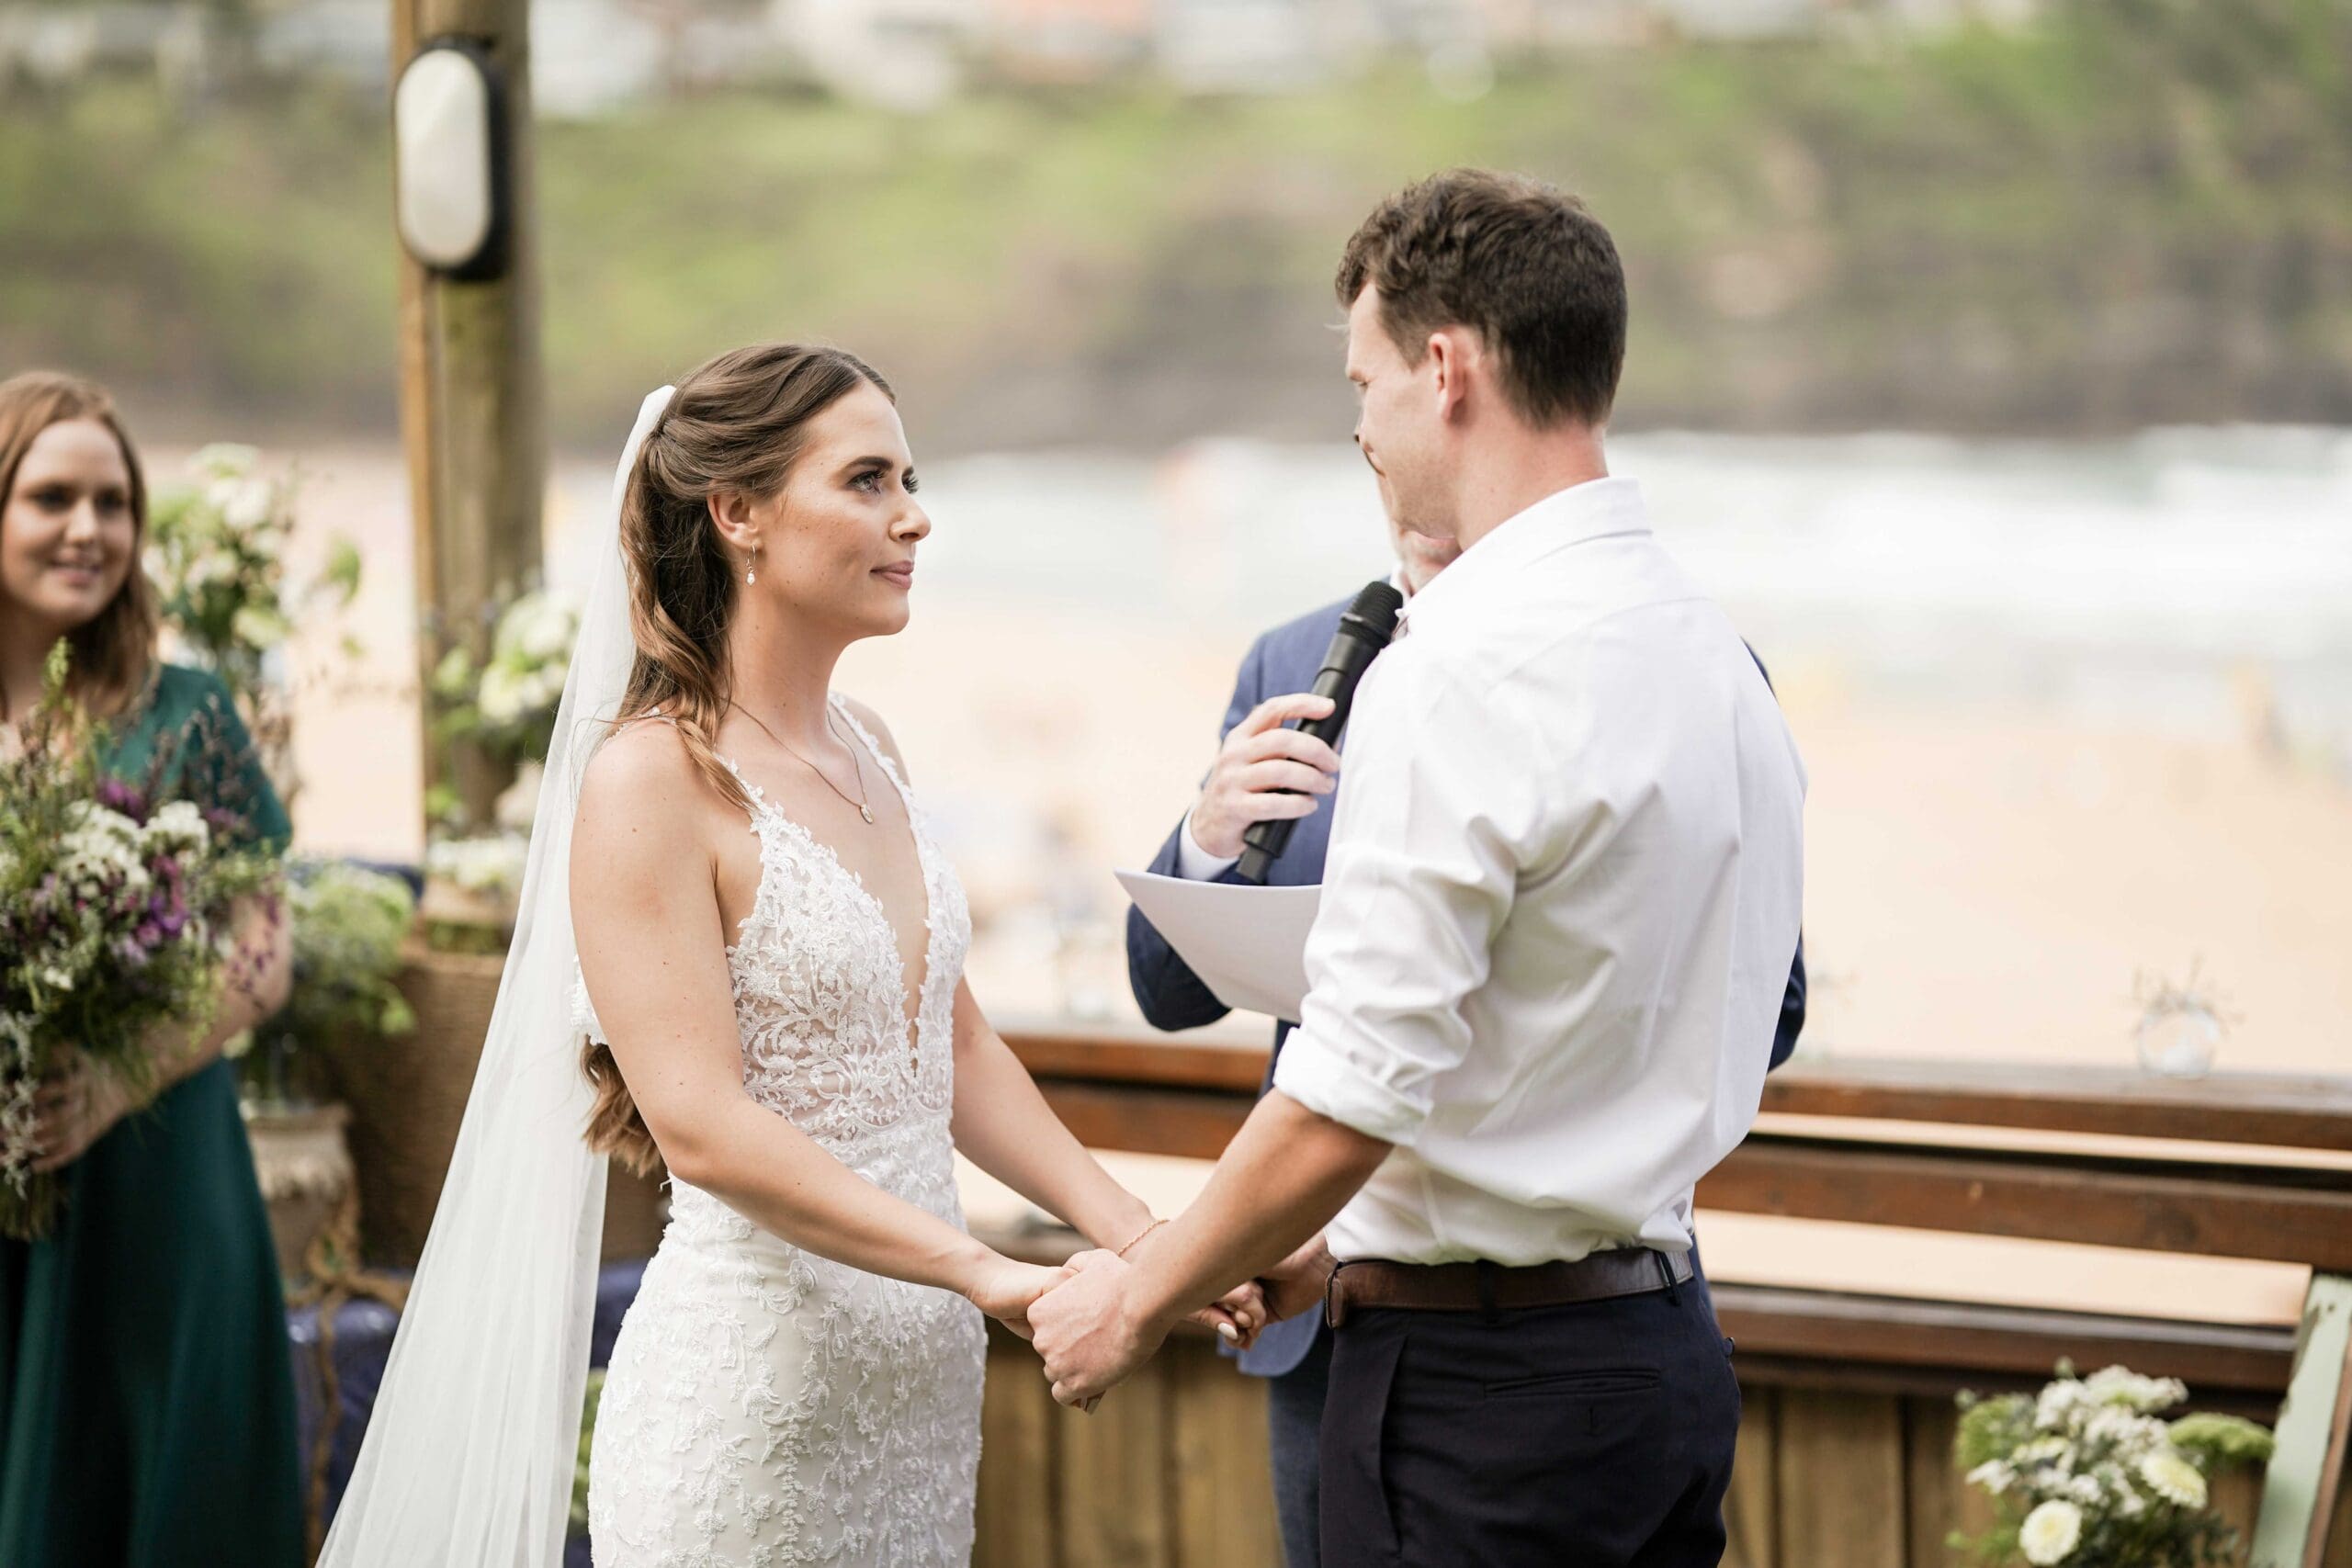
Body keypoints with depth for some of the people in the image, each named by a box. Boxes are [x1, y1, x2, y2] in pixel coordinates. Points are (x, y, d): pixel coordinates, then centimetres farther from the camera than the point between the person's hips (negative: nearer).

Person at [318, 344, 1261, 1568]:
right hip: (750, 1379, -7)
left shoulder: (868, 750, 11)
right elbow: (702, 1124, -20)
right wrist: (989, 1274, -24)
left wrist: (1135, 1235, 1)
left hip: (921, 1374, 7)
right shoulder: (652, 778, -13)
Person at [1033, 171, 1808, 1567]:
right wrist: (1352, 1245, 19)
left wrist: (1140, 1298, -4)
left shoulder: (1461, 672, -17)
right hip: (1666, 1342, 9)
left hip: (1481, 1390, -9)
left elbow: (1356, 1094, -19)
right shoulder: (1714, 651, 10)